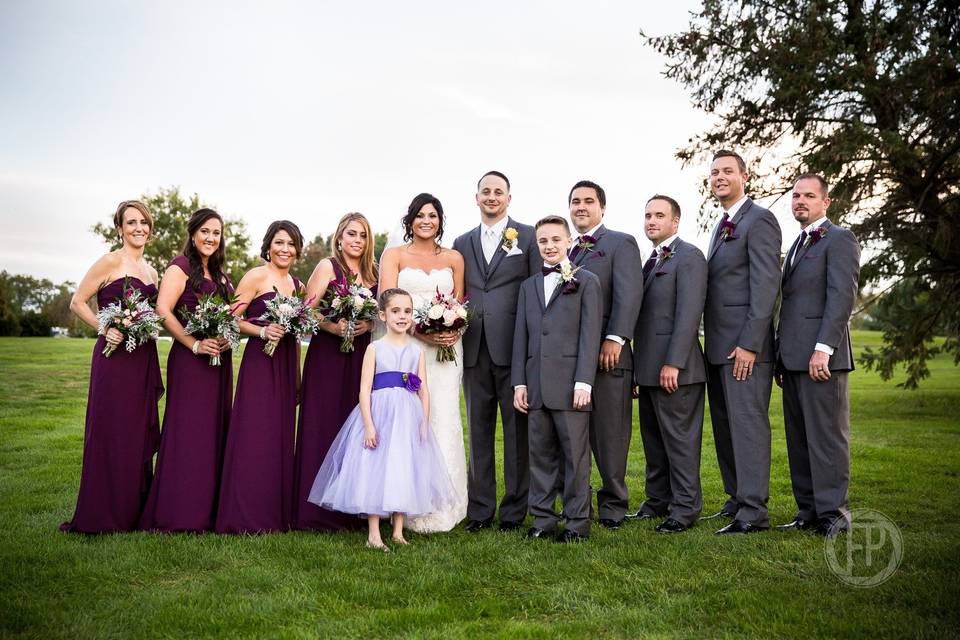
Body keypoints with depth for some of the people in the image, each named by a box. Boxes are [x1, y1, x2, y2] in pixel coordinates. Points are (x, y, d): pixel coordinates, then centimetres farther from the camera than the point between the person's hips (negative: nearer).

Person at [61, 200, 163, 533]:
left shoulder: (151, 271, 16)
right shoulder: (111, 262, -5)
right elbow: (77, 302, -5)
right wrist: (104, 328, -15)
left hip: (144, 358, 7)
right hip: (114, 357, -7)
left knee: (140, 435, 10)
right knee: (111, 434, -1)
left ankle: (133, 511, 21)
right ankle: (100, 515, 10)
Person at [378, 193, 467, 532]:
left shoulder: (454, 258, 15)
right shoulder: (394, 255, 8)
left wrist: (455, 330, -8)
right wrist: (421, 331, -16)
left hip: (445, 348, 2)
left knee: (443, 421, -3)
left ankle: (441, 507, 6)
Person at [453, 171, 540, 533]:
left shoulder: (529, 237, 4)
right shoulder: (463, 243, 16)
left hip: (515, 348, -4)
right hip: (474, 350, 4)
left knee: (517, 431, 3)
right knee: (479, 431, 10)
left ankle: (514, 510, 13)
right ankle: (479, 509, 19)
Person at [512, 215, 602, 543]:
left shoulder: (586, 282, 3)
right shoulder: (528, 286, 18)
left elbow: (590, 335, -4)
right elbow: (521, 337, 15)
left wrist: (583, 382, -12)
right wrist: (519, 382, 7)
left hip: (570, 384, -4)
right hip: (536, 386, 4)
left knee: (575, 456, 1)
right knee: (540, 455, 9)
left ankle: (577, 522, 11)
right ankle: (542, 518, 18)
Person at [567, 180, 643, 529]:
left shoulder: (621, 243, 3)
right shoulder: (565, 249, 20)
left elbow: (629, 293, -10)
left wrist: (615, 338, -20)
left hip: (606, 355, -5)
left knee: (610, 434, 2)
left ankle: (613, 505, 13)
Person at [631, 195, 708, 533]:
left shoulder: (689, 256, -8)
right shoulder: (651, 261, 19)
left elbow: (689, 313, -17)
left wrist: (672, 363, -22)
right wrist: (638, 367, 14)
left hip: (674, 368, -9)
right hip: (648, 367, 9)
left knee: (679, 438, -2)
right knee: (653, 438, 14)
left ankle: (685, 508, 8)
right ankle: (658, 500, 24)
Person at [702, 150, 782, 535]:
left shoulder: (759, 220, -8)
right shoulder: (722, 227, 20)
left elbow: (766, 284, -16)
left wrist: (749, 344, -20)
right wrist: (710, 340, 12)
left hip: (744, 345, -9)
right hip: (718, 345, 9)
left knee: (748, 424, -7)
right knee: (725, 426, 14)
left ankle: (753, 512, -1)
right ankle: (737, 498, 25)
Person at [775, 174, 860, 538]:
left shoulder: (839, 239, -2)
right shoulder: (797, 245, 24)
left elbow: (842, 297, -13)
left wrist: (823, 349, -21)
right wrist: (781, 357, 16)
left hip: (821, 356, -9)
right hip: (793, 358, 9)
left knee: (827, 436, -5)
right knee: (799, 438, 9)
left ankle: (833, 512, 2)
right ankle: (808, 510, 15)